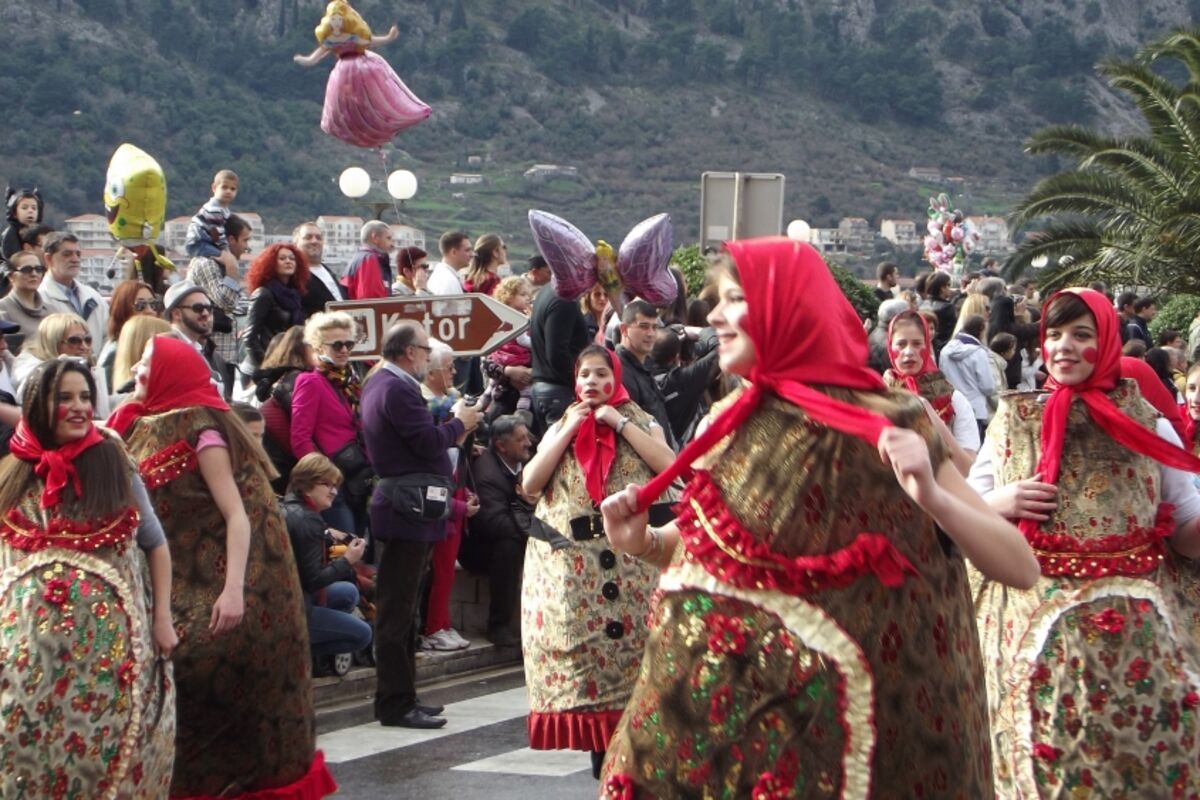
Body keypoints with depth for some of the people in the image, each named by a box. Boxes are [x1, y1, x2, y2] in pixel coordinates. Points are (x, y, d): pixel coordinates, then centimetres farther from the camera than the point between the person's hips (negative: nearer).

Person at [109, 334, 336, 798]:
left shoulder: (200, 430, -12)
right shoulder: (145, 428, 11)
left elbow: (237, 514, -18)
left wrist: (233, 591, -26)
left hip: (207, 590, -8)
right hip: (172, 589, 8)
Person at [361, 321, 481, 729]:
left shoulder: (379, 384, 16)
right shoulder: (397, 390, -17)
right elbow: (429, 442, -22)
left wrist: (452, 430, 9)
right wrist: (459, 423, -5)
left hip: (400, 508, 11)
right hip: (407, 511, -11)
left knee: (399, 608, 16)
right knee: (397, 610, -7)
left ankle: (398, 697, 23)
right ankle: (396, 704, -3)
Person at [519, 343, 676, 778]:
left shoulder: (641, 423, 10)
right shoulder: (560, 427, 17)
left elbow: (669, 466, -10)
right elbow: (529, 484, 3)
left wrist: (620, 423, -7)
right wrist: (570, 430, 0)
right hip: (566, 559, 2)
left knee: (629, 640, -7)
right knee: (575, 644, -4)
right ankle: (599, 747, 2)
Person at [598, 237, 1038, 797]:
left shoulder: (884, 425, -12)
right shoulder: (734, 419, 5)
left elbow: (1021, 568, -15)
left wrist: (932, 497, -31)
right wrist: (644, 543, -1)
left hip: (823, 718, -5)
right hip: (714, 707, 5)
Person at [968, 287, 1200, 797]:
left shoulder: (1147, 424, 5)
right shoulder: (1012, 420, 8)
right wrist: (999, 503, -8)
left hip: (1134, 628, 0)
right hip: (1034, 626, 0)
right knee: (1044, 757, 1)